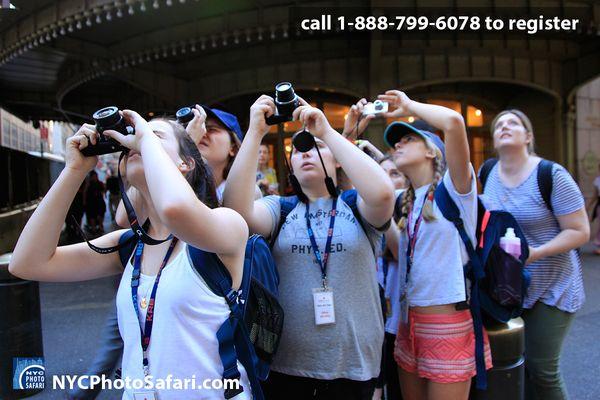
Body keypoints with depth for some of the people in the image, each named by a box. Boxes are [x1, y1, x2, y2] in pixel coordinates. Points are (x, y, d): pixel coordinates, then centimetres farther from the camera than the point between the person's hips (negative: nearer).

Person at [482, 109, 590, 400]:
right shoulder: (488, 172, 1)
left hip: (550, 288, -4)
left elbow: (580, 231, -14)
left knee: (541, 369, 3)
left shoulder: (551, 175, -14)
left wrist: (536, 253, -25)